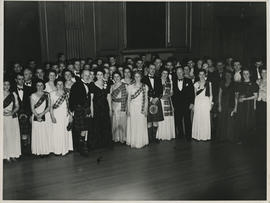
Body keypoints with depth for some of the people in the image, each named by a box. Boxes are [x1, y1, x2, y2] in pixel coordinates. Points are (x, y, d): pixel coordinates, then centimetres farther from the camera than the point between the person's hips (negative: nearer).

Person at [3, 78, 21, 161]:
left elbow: (17, 106, 8)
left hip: (13, 118, 1)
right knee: (5, 136, 0)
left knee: (13, 135, 3)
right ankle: (6, 154, 9)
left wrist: (12, 112, -10)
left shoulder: (13, 95, 6)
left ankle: (13, 154, 13)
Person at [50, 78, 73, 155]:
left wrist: (70, 114, -1)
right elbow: (51, 106, 0)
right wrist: (52, 116, -9)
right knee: (56, 132, -2)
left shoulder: (66, 93, 7)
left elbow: (69, 105, 7)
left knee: (65, 132, 4)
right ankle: (57, 150, 7)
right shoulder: (52, 94, 2)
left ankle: (65, 149, 14)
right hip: (56, 115, -2)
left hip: (65, 115, 2)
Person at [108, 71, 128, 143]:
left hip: (122, 106, -2)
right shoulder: (112, 86, 7)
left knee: (123, 121, 2)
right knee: (115, 122, 5)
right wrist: (110, 108, 1)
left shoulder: (124, 85, -1)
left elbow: (126, 97, -3)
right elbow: (110, 98, 7)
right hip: (114, 106, 2)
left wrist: (126, 107, -10)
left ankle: (123, 138, 15)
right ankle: (116, 137, 17)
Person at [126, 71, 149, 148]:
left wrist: (146, 109, -2)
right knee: (133, 125, 1)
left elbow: (146, 99, 5)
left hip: (141, 108, 0)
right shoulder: (130, 87, 5)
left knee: (141, 125, 0)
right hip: (133, 108, 0)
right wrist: (128, 109, 0)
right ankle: (133, 142, 10)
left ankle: (141, 142, 10)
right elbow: (128, 99, 6)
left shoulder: (145, 87, 5)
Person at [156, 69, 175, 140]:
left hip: (168, 101, 3)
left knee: (168, 118, -1)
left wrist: (167, 95, -7)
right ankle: (161, 135, 1)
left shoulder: (169, 82, 14)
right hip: (159, 101, -3)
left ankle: (168, 135, 9)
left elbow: (171, 92, 12)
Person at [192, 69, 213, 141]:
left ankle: (205, 136, 8)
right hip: (198, 103, 1)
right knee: (197, 119, 0)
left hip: (206, 102, -1)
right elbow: (195, 95, 12)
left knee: (205, 119, -1)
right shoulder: (196, 84, 8)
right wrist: (194, 104, 5)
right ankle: (197, 136, 8)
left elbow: (210, 95, 6)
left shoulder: (208, 83, 4)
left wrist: (210, 104, -2)